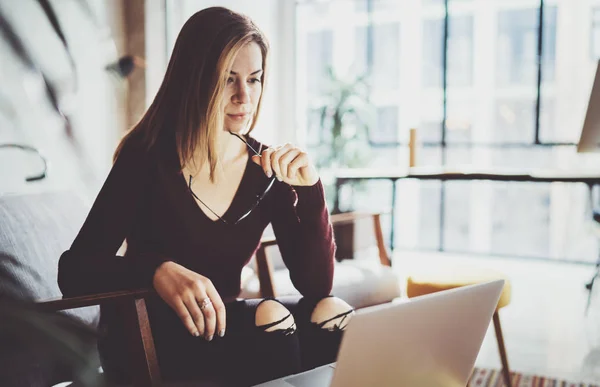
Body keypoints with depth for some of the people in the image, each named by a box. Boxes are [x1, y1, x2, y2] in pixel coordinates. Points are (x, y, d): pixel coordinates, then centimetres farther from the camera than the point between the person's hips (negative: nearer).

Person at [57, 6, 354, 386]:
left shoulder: (269, 168, -2)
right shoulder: (147, 159, -13)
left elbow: (316, 286, -8)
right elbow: (73, 271, -17)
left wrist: (310, 188, -21)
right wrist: (160, 270, -35)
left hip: (223, 327, 4)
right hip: (145, 340, -3)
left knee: (333, 314, -22)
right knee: (269, 317, -30)